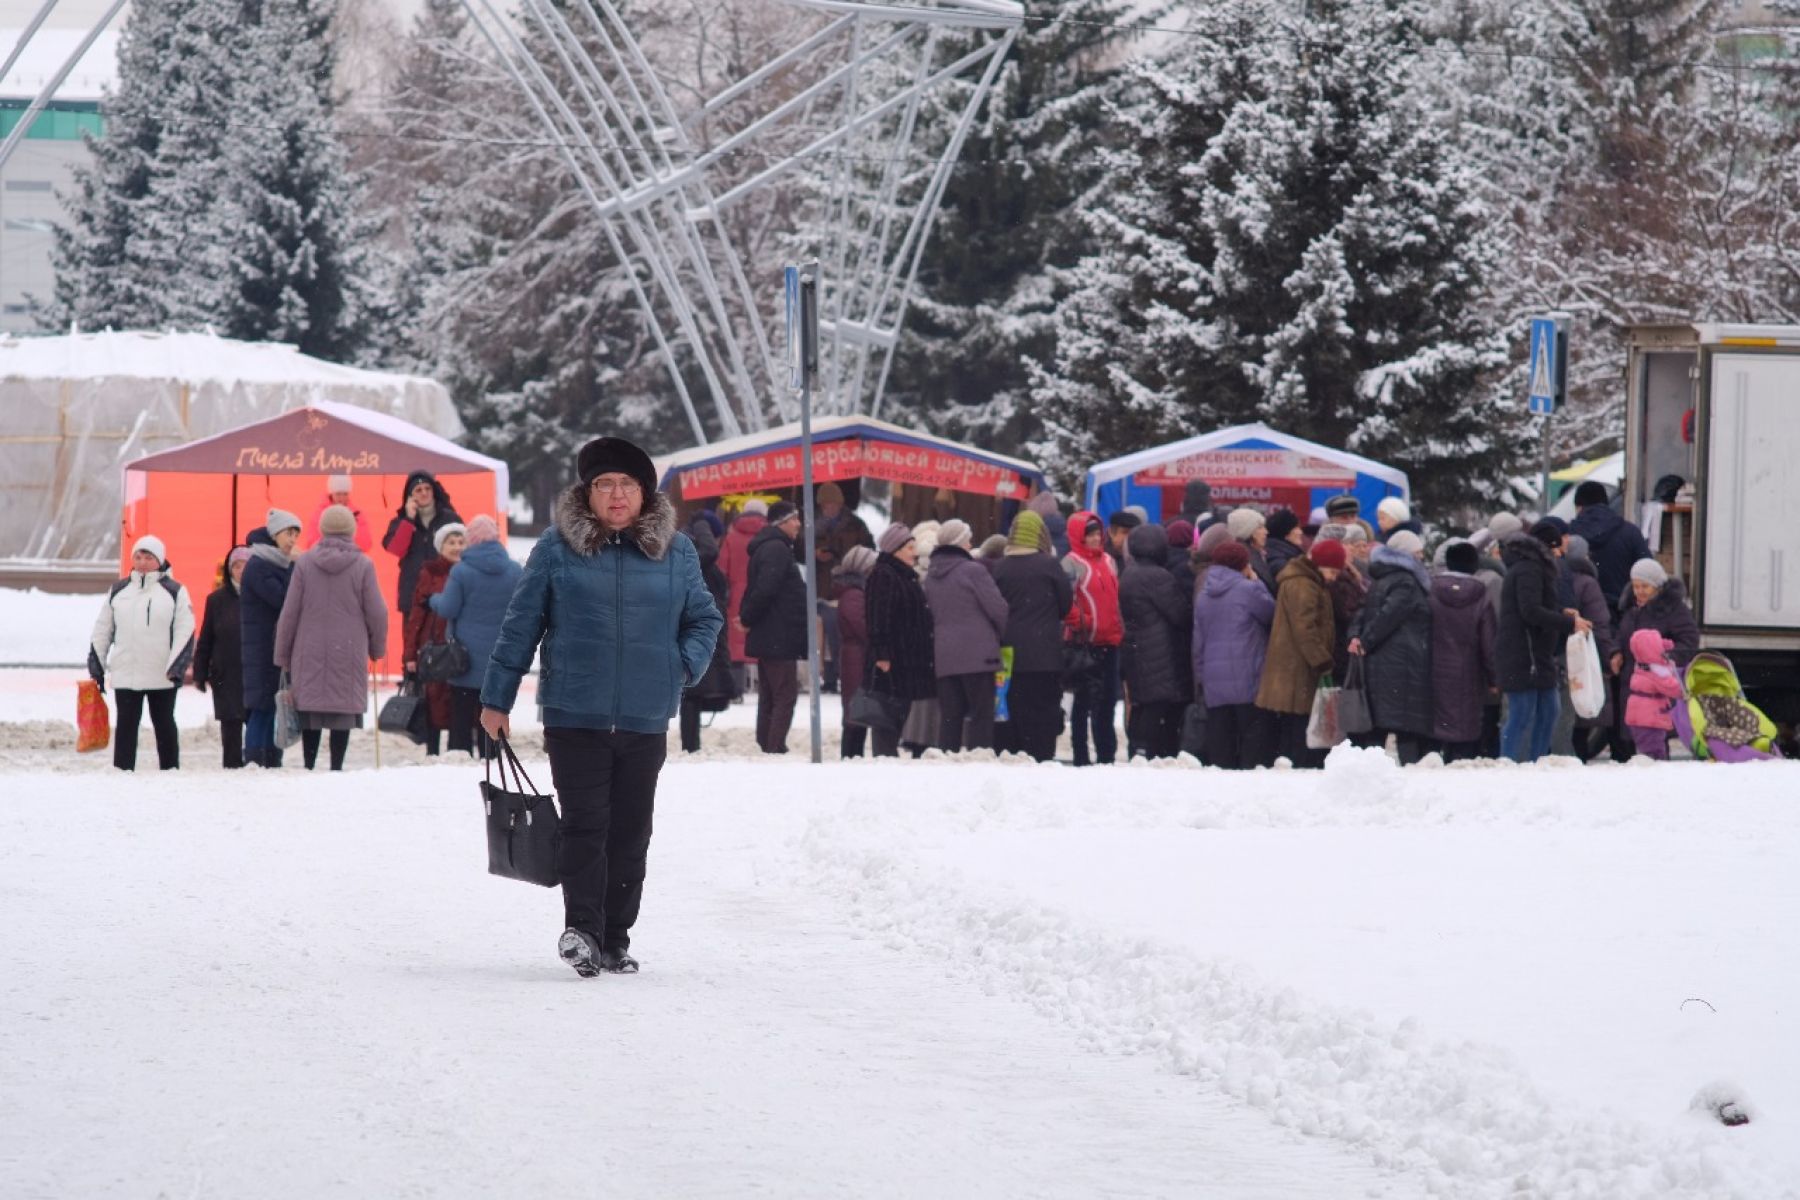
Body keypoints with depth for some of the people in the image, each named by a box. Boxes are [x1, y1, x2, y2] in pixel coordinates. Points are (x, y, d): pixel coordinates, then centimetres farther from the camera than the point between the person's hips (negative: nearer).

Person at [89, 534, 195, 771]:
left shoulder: (174, 592, 1)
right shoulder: (118, 591, 10)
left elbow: (185, 631, -4)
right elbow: (102, 630, 14)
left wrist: (176, 667, -12)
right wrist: (96, 666, 9)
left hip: (162, 675, -2)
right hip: (125, 674, 2)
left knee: (164, 725, 7)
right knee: (126, 725, 2)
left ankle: (170, 771, 13)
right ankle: (122, 771, 4)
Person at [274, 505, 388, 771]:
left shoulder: (304, 563, -2)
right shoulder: (363, 565, -5)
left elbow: (289, 614, 0)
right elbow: (376, 613, -2)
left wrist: (283, 655, 9)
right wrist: (377, 647, 15)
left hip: (310, 652, 1)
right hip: (349, 653, -1)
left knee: (310, 710, 9)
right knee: (344, 709, 2)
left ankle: (309, 765, 8)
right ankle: (336, 767, -2)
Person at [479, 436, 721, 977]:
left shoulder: (675, 552, 6)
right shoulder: (558, 547, 0)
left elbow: (705, 618, 17)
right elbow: (521, 624, 3)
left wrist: (686, 665, -3)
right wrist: (496, 699, 3)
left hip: (645, 720, 3)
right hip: (574, 716, -3)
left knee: (630, 833, 7)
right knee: (585, 824, -11)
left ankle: (615, 939, 15)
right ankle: (582, 926, -12)